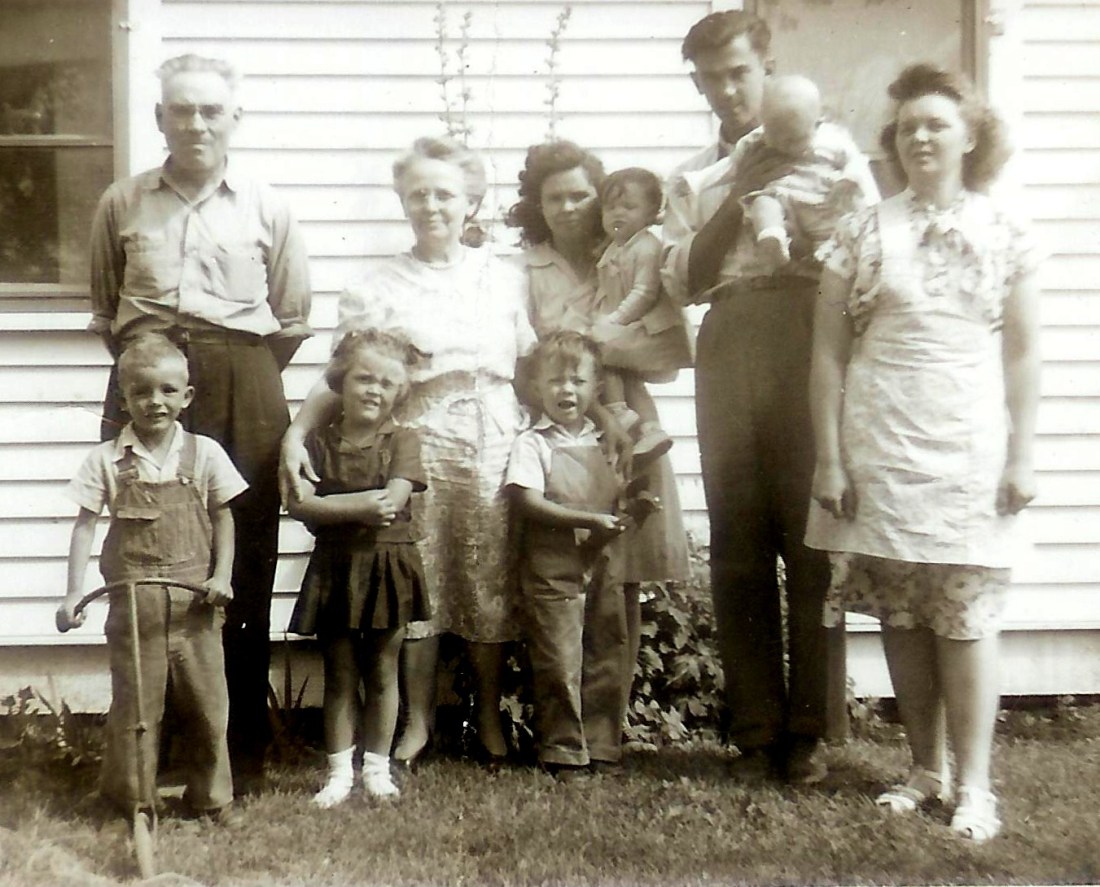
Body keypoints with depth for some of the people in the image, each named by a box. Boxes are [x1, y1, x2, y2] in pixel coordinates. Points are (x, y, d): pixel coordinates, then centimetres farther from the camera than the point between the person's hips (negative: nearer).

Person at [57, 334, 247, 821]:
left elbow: (223, 517, 7)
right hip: (134, 600, -1)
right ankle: (132, 801, 19)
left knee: (206, 699, 7)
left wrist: (222, 576, -3)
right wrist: (74, 593, -6)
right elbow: (85, 526, 1)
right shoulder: (106, 460, -1)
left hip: (194, 598, 1)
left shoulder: (204, 453, 0)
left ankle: (211, 798, 21)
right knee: (135, 700, 6)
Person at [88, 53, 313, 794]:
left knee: (243, 572, 1)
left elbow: (293, 320, 11)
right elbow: (104, 308, 16)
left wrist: (242, 375, 6)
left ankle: (243, 751, 11)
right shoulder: (123, 204, 10)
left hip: (245, 395, -1)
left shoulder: (267, 210, 8)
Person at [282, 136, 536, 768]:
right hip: (417, 442, -1)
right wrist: (296, 432, -14)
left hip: (495, 444, 1)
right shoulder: (378, 289, 4)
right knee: (418, 579, 1)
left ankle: (490, 717, 21)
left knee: (492, 582, 5)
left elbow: (532, 365, 11)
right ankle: (418, 719, 17)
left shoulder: (505, 279, 10)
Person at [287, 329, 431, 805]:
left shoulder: (402, 440, 0)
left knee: (382, 673, 9)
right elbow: (299, 503, -11)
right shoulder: (318, 442, 1)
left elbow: (393, 497, -15)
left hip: (388, 567, 0)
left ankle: (377, 767, 21)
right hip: (336, 568, 1)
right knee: (340, 675, 8)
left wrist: (333, 505, -17)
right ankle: (339, 771, 16)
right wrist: (360, 506, -20)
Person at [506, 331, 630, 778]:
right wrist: (588, 519, -19)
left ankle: (603, 745, 20)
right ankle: (563, 750, 10)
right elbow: (529, 502, -14)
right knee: (559, 661, -2)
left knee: (607, 654, 9)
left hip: (604, 563, 5)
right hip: (553, 568, -5)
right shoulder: (532, 443, -4)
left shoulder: (604, 443, 13)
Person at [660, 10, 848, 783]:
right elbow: (683, 281, 6)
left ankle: (807, 731, 6)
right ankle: (756, 732, 10)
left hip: (809, 354, -2)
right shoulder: (693, 180, 20)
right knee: (739, 553, 3)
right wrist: (737, 199, -4)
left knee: (813, 545, -3)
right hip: (728, 363, 2)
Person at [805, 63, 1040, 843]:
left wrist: (1022, 456, -1)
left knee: (964, 615, -3)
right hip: (879, 449, 1)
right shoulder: (864, 232, 5)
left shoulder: (1006, 233, 6)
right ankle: (926, 769, 19)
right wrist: (830, 458, -2)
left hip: (968, 451, -1)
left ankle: (974, 785, 6)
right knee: (902, 615, 5)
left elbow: (1024, 353, 6)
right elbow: (828, 352, 3)